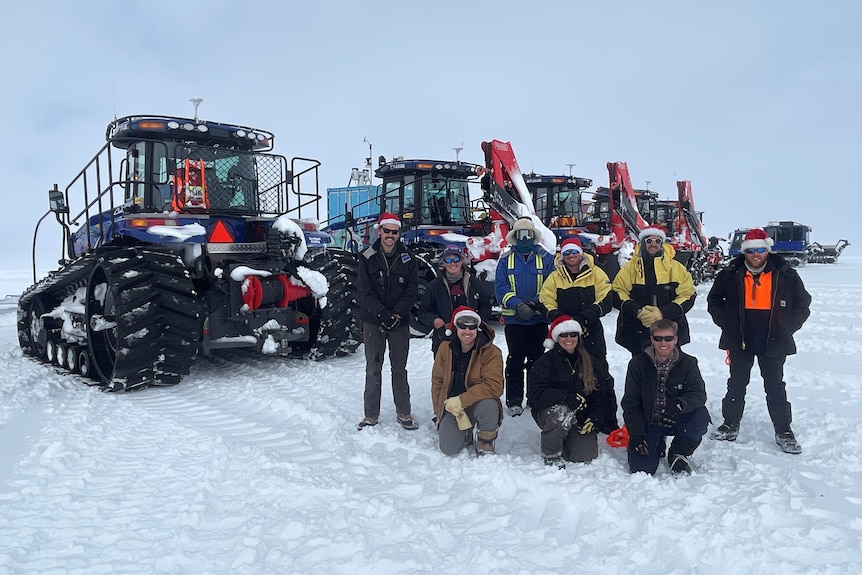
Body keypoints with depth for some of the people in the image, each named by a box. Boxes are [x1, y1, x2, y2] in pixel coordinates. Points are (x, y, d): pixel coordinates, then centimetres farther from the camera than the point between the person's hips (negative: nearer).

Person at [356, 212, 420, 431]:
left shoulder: (407, 257, 2)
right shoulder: (367, 257, -2)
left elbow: (412, 290, -2)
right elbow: (365, 292, -7)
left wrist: (396, 314, -14)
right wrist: (382, 314, -18)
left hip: (400, 322, 1)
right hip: (373, 321, -1)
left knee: (399, 368, 8)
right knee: (373, 368, 5)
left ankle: (404, 413, 18)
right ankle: (371, 414, 15)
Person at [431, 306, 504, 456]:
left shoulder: (491, 352, -14)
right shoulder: (445, 348, -3)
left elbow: (494, 386, -24)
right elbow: (437, 382, 5)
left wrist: (461, 400, -29)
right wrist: (439, 412, -2)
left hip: (478, 403, -2)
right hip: (451, 406, 3)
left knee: (488, 405, -36)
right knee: (449, 448, -15)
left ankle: (485, 445, -5)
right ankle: (466, 433, 22)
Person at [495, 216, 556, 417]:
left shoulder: (545, 258, 4)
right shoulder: (506, 260, 5)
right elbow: (500, 287, -5)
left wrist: (534, 304, -18)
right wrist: (518, 305, -19)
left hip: (539, 319, 0)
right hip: (513, 320, 0)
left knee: (537, 359, 8)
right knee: (515, 360, 4)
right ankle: (514, 401, 9)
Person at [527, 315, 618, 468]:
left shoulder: (590, 363, 5)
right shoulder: (544, 362, -10)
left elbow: (600, 395, 7)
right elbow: (535, 394, -22)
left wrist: (594, 418, -11)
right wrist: (566, 398, -33)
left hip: (581, 417, 4)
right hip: (549, 413, -4)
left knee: (587, 455, -13)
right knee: (563, 413, -37)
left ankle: (566, 438, 22)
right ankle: (550, 454, -13)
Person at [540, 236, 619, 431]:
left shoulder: (596, 274, 1)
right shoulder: (554, 277, 7)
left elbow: (605, 300, -7)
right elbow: (547, 303, 0)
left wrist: (583, 318, -21)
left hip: (592, 332, -2)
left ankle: (609, 419, 11)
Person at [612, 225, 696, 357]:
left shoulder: (676, 268, 4)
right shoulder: (630, 267, 4)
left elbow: (688, 296, -1)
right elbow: (617, 294, 0)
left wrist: (663, 312, -17)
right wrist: (637, 310, -18)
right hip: (637, 334, 0)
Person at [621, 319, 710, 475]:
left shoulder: (687, 363, -3)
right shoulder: (638, 364, -4)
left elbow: (699, 394, -16)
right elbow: (630, 403, -3)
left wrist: (681, 404, -40)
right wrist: (636, 435, -13)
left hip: (677, 421, 1)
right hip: (647, 422, 0)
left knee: (701, 416, -31)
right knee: (641, 467, -19)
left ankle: (679, 453, -1)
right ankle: (657, 445, 19)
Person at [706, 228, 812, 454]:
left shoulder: (786, 275, -4)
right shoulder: (730, 275, -4)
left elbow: (803, 304, 5)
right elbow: (714, 301, 7)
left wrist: (786, 329, -4)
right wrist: (727, 325, -3)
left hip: (773, 343, -1)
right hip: (740, 342, 1)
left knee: (775, 387, 8)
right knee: (736, 385, 12)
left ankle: (784, 431, 18)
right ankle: (730, 425, 24)